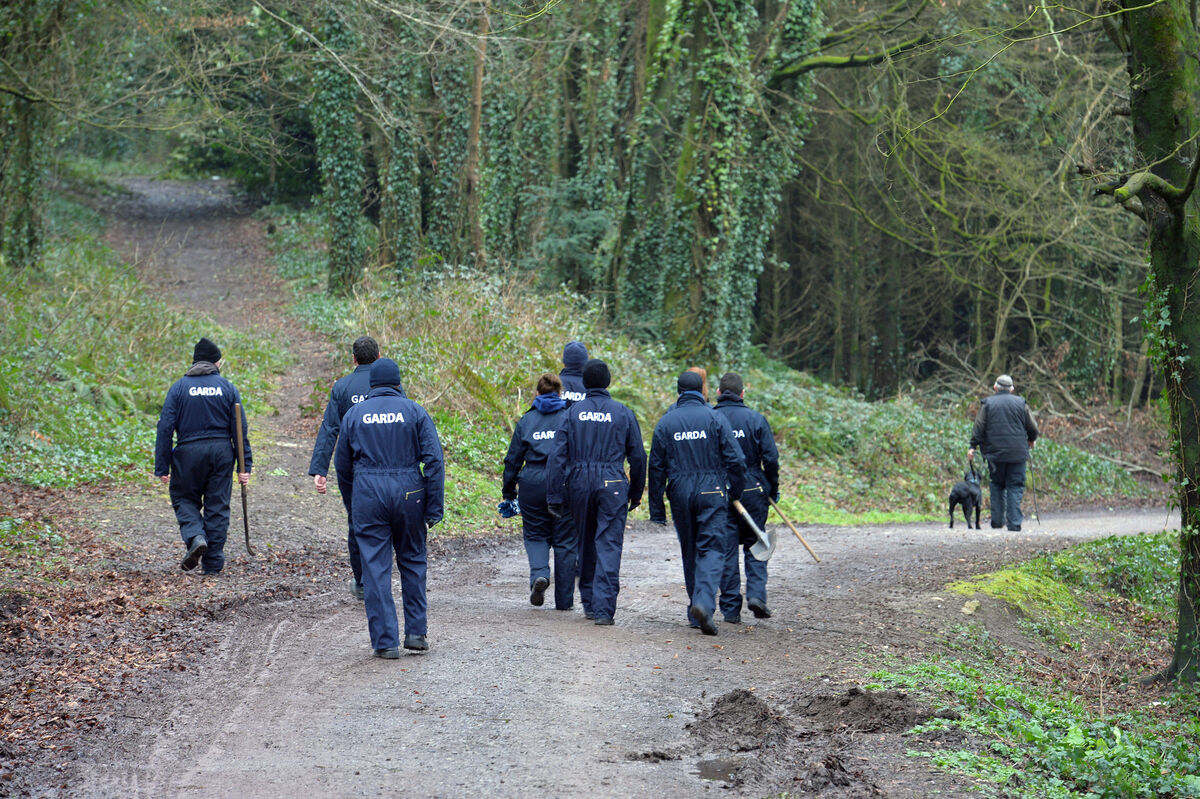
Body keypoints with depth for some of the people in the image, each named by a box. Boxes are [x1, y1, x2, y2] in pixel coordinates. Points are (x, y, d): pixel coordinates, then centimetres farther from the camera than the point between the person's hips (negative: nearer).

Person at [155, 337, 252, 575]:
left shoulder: (179, 387, 1)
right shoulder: (228, 388, 5)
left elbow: (165, 428, -4)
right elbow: (240, 430, 2)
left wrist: (162, 468, -1)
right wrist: (245, 465, 6)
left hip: (188, 452, -1)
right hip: (221, 452, 1)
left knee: (185, 500, 14)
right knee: (217, 506, 8)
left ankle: (195, 537, -13)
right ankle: (213, 563, 9)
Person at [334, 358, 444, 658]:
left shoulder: (354, 414, 7)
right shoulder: (415, 412, 3)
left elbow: (342, 465, 11)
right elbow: (434, 461, -4)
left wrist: (352, 504, 23)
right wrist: (434, 508, -2)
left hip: (367, 495, 0)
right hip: (409, 494, 0)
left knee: (375, 568, 2)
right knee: (412, 560, 16)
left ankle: (385, 641, -1)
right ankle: (416, 631, 14)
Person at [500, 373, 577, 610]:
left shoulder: (526, 420, 5)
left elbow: (512, 459, 7)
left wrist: (508, 494, 15)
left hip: (533, 484, 1)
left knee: (535, 535, 16)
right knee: (565, 541, 7)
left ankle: (539, 573, -14)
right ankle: (563, 600, 9)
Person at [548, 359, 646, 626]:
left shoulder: (573, 412, 1)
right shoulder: (623, 414, 0)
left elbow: (558, 456, -2)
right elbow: (638, 456, 3)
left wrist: (555, 496, 1)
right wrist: (636, 492, 15)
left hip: (580, 484, 2)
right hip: (613, 486, -2)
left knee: (586, 544, 16)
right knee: (609, 546, -4)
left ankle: (589, 603, 24)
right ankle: (604, 608, -13)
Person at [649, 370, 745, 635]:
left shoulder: (666, 422, 4)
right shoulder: (715, 418, -3)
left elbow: (656, 467, 5)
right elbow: (736, 460, -6)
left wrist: (657, 508, 10)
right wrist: (735, 492, 8)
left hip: (680, 494, 2)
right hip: (712, 493, -2)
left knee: (689, 552, 14)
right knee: (712, 549, -5)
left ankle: (696, 613, 18)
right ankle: (704, 603, -27)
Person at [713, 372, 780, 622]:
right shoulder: (756, 419, -2)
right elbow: (770, 458, -4)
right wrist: (773, 489, 8)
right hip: (753, 490, 0)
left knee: (726, 549, 5)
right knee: (755, 545, 14)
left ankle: (731, 608, 5)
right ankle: (756, 593, -4)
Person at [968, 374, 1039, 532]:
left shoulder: (987, 403, 3)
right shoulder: (1021, 403, 4)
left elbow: (978, 428, -2)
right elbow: (1032, 427, 9)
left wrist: (973, 447, 3)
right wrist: (1031, 440, 28)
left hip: (995, 453, 0)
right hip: (1017, 453, 0)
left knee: (997, 485, 13)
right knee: (1015, 487, 2)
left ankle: (997, 520, 7)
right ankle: (1014, 523, -6)